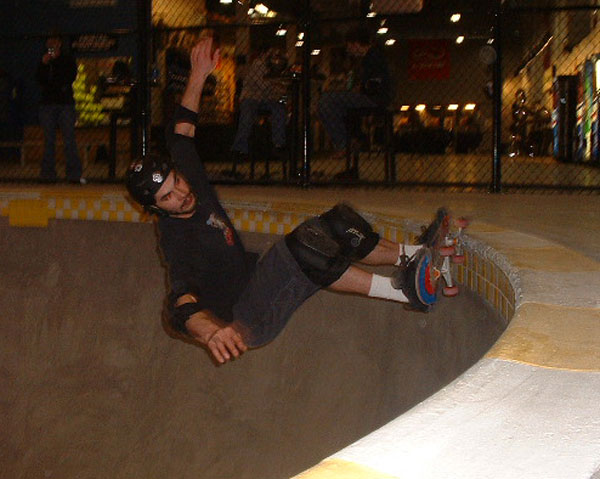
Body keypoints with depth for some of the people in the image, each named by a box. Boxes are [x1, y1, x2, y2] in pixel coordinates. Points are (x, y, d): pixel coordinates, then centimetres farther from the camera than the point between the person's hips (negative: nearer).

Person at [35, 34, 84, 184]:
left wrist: (57, 60, -5)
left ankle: (74, 174, -10)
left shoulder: (68, 60, 11)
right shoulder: (44, 61, 16)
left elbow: (70, 77, -5)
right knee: (49, 140, 0)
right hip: (48, 103, 2)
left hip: (66, 104, -2)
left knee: (69, 139, -8)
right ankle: (48, 174, 2)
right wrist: (44, 64, -10)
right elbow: (39, 79, 2)